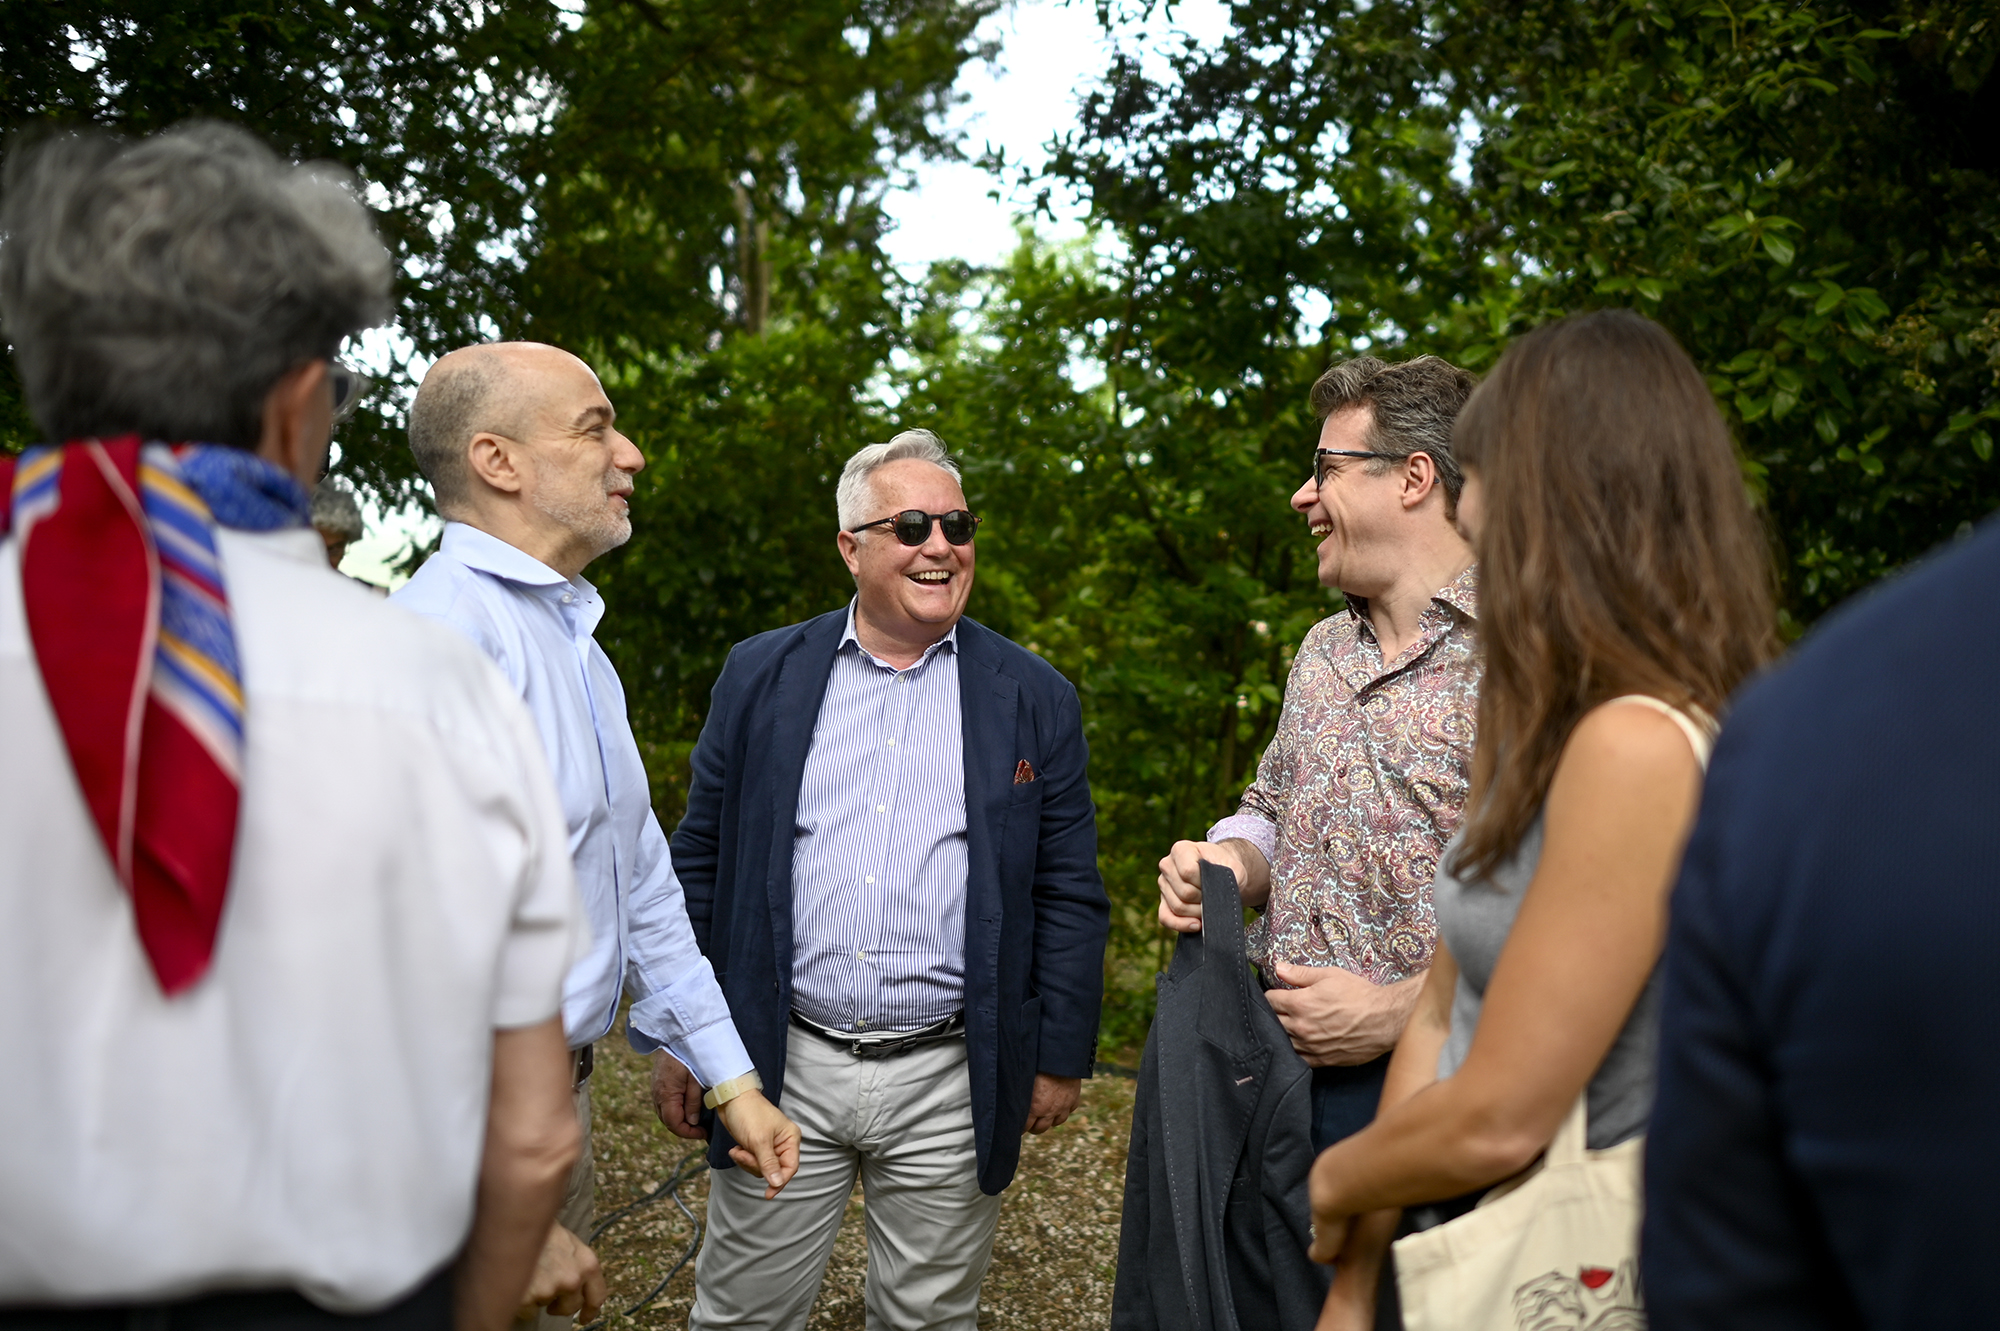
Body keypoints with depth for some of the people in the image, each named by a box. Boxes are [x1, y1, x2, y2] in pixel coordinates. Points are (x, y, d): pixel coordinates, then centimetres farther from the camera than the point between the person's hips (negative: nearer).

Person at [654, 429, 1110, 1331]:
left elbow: (1070, 896, 4)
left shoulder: (1034, 699, 2)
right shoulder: (761, 675, 3)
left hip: (948, 1084, 0)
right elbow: (701, 863, 6)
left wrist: (1062, 1055, 2)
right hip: (782, 1067, 1)